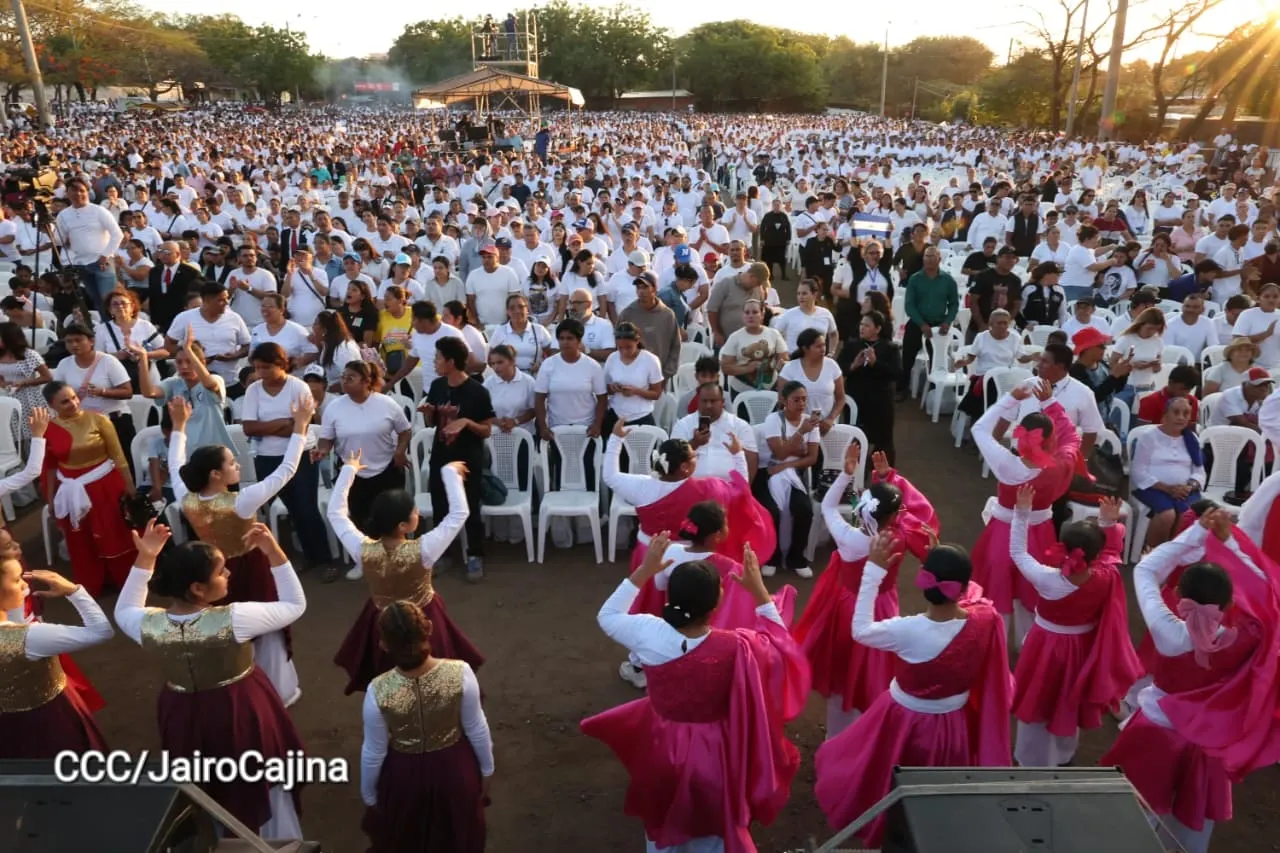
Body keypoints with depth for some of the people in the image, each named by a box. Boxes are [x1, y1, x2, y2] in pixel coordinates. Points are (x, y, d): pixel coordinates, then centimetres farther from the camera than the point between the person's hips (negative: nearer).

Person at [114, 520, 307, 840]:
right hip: (243, 715, -3)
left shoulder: (149, 626, -19)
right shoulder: (233, 620, -31)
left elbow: (124, 611, 7)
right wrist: (275, 553, -21)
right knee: (259, 787, 22)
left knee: (204, 796, 29)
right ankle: (276, 841, 41)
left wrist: (145, 558, -3)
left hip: (184, 718, 4)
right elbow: (295, 605, -18)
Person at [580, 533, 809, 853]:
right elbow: (779, 645, -7)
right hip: (714, 753, -2)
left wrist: (644, 571, -7)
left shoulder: (649, 634, -25)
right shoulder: (735, 647, -29)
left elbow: (607, 616, -3)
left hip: (662, 748, 2)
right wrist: (759, 589, -11)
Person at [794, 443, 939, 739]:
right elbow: (919, 509, -5)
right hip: (879, 611, 0)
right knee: (869, 678, 18)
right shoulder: (900, 538, -25)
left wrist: (846, 473, -19)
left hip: (847, 609, 0)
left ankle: (837, 740, 41)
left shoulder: (847, 538, -29)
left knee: (842, 676, 22)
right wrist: (889, 475, -11)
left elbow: (828, 506, -10)